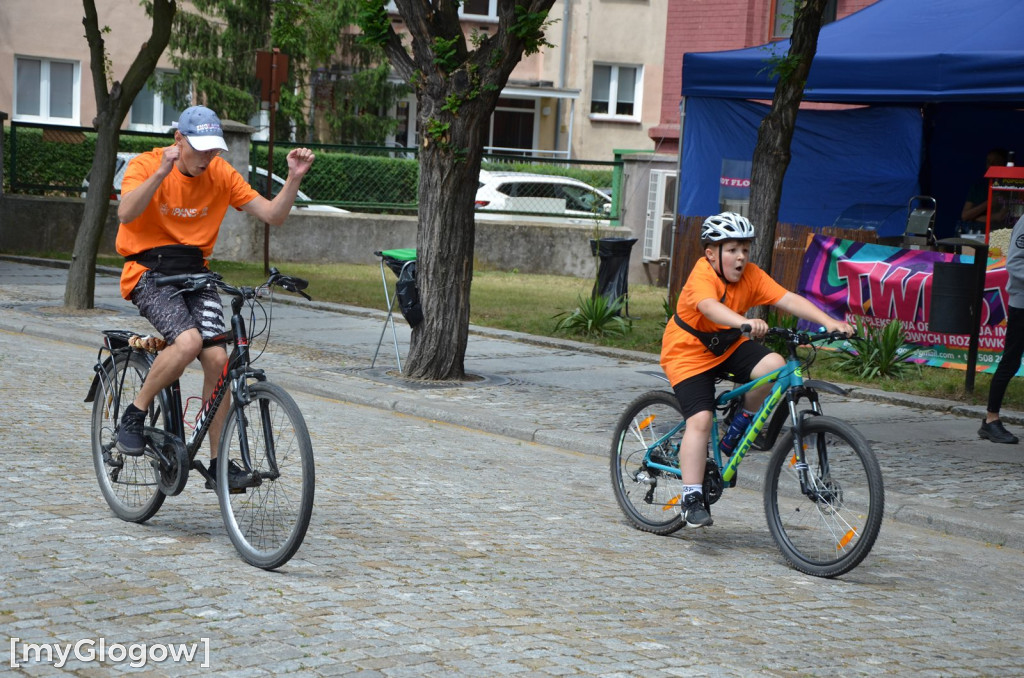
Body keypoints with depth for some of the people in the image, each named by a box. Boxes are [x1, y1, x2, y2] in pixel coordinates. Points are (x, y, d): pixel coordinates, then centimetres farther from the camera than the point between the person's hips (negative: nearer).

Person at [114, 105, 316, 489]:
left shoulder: (221, 174, 1)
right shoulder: (146, 165, -10)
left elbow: (272, 215, 0)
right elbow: (126, 213, -30)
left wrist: (294, 179, -16)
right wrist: (161, 172, -40)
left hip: (195, 273, 4)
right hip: (149, 273, -4)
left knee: (217, 358, -12)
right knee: (188, 341, -30)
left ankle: (218, 464, -2)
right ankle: (134, 415, -8)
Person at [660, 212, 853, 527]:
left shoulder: (751, 275, -9)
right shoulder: (702, 275, -25)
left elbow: (789, 300, -18)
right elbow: (709, 306, -46)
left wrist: (829, 322, -32)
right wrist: (745, 323, -65)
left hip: (729, 347, 5)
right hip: (689, 352, -5)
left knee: (774, 365, -22)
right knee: (700, 419, -20)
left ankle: (745, 419, 5)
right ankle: (691, 498, -13)